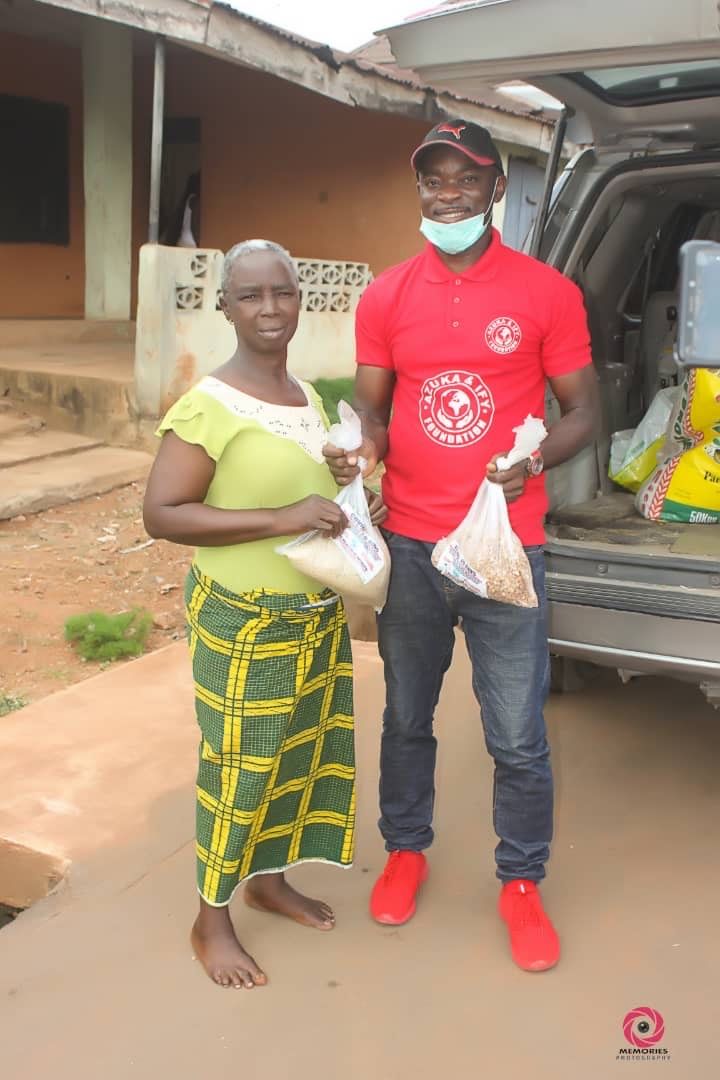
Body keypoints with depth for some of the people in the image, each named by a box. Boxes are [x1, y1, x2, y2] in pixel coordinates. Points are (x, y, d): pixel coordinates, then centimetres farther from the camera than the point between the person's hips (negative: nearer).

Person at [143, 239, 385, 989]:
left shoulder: (306, 395, 6)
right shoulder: (209, 406, -18)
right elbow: (160, 514, -22)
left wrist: (352, 511, 1)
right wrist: (282, 520, -28)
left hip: (317, 614, 8)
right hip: (244, 622, -8)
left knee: (302, 752, 19)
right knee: (238, 769, 5)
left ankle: (271, 878, 41)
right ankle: (211, 920, 26)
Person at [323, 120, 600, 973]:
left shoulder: (546, 293, -2)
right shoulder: (387, 296, 5)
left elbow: (583, 411, 2)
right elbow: (371, 408, 10)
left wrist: (535, 461, -19)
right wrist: (361, 447, -13)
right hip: (409, 546, 3)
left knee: (518, 737, 5)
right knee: (406, 717, 17)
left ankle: (521, 883, 28)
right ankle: (405, 849, 40)